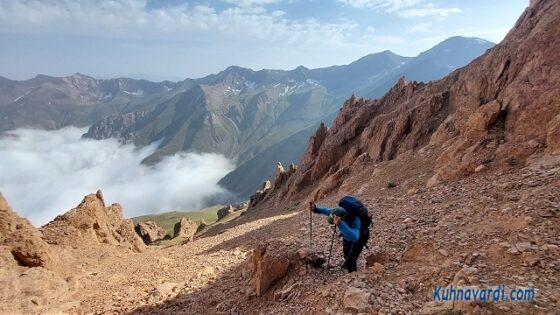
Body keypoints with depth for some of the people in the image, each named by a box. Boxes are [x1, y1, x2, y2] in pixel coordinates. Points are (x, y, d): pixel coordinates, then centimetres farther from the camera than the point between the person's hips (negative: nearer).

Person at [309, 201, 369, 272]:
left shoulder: (355, 221, -47)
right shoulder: (338, 212, -32)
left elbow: (354, 238, -63)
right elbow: (327, 210, -12)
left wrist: (340, 224, -73)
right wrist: (315, 209, -30)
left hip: (359, 237, -6)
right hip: (348, 234, 6)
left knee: (350, 261, -16)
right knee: (346, 252, 30)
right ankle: (348, 264, 62)